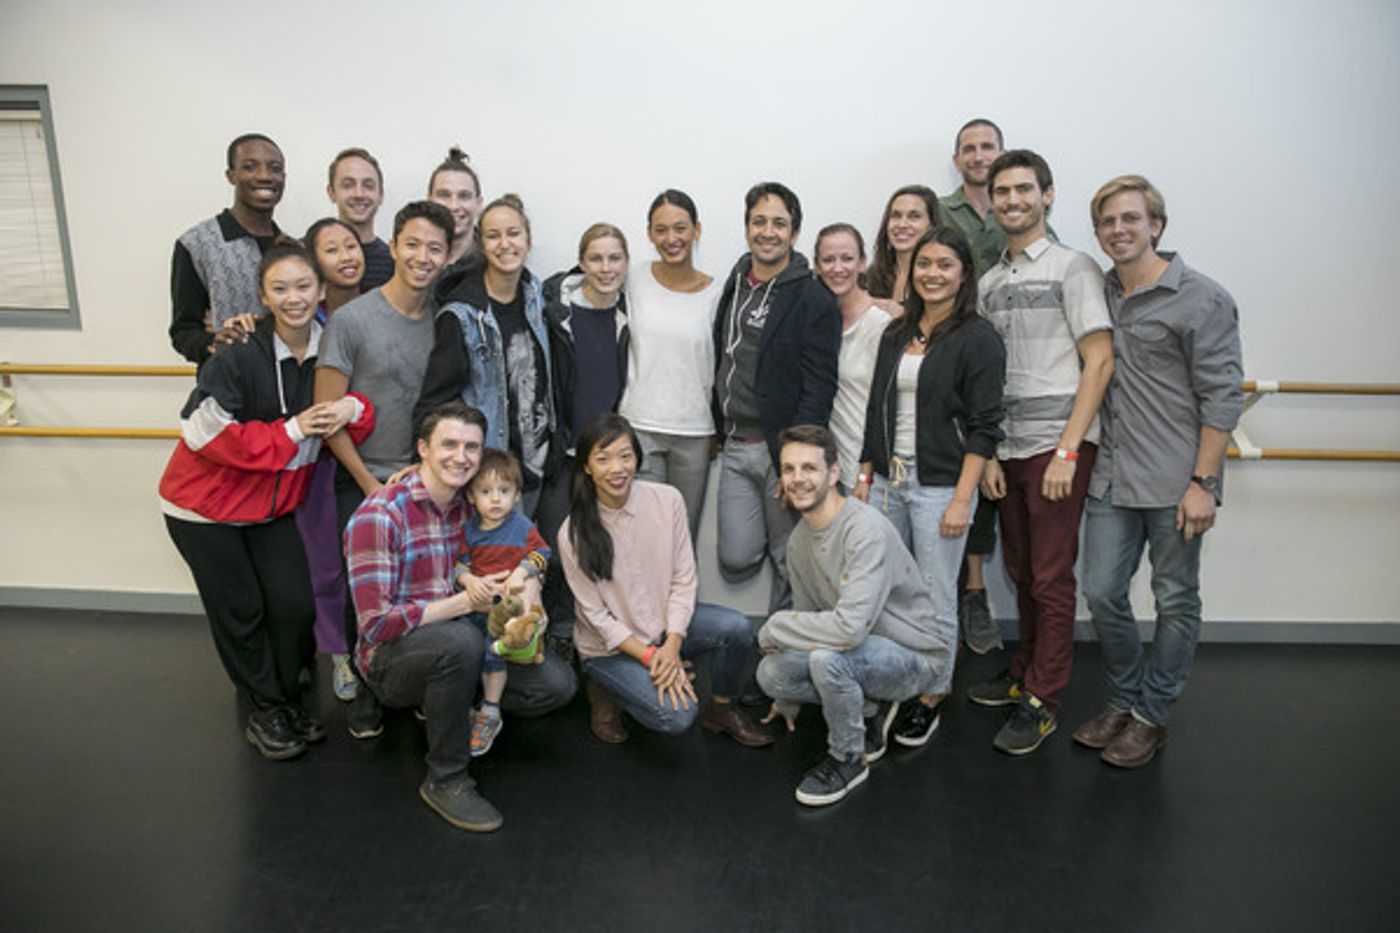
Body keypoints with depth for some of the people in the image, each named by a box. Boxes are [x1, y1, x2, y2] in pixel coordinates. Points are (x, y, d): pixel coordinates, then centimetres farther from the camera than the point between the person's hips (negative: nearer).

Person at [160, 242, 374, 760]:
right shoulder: (239, 356, -23)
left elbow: (353, 399, -2)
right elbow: (206, 433, -24)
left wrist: (353, 408, -26)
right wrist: (289, 431, -25)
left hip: (273, 504, 4)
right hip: (206, 504, -4)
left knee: (295, 606, 1)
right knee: (240, 614, 7)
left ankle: (287, 701, 26)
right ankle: (265, 713, 27)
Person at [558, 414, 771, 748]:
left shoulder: (667, 500, -12)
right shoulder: (573, 533, -19)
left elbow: (683, 579, -8)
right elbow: (597, 616, -13)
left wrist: (671, 646, -19)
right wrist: (651, 657, -20)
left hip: (666, 620, 3)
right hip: (610, 646, -3)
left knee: (737, 628, -22)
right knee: (677, 716, -20)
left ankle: (722, 710, 4)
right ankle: (605, 690, 8)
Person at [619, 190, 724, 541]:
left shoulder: (716, 291, 0)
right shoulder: (634, 279, 0)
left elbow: (719, 367, 8)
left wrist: (719, 432, 9)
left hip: (694, 432, 1)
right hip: (639, 426, 0)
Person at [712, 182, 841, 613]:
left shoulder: (814, 300, -9)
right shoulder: (735, 285, 11)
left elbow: (818, 389, -14)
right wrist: (719, 430, 16)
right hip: (734, 446, 6)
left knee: (790, 562, 6)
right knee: (735, 559, 5)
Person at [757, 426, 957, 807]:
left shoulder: (866, 530, -26)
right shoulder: (799, 540, 2)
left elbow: (850, 627, -36)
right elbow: (809, 619, 14)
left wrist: (774, 628, -20)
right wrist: (789, 702, 22)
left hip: (920, 656, -8)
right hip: (867, 652, 8)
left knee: (827, 658, -34)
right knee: (771, 673, -12)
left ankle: (849, 759, -6)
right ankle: (874, 708, 9)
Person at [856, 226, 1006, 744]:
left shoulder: (978, 338, -6)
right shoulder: (897, 334, 12)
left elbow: (984, 426, -11)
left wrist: (962, 499, -15)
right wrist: (865, 475, 11)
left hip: (939, 485, -5)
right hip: (888, 481, 5)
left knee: (936, 601, 3)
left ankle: (931, 695, 20)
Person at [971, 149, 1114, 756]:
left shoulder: (1073, 268, -3)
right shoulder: (988, 283, 15)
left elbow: (1099, 362, -10)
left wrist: (1067, 450, -16)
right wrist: (987, 453, 7)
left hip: (1058, 446, -6)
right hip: (1008, 448, 6)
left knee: (1052, 578, -1)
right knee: (1021, 572, 14)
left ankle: (1042, 702, 9)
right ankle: (1025, 673, 29)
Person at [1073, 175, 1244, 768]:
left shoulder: (1202, 299, -6)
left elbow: (1222, 397, -9)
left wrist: (1203, 482, -14)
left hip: (1175, 483, -5)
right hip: (1111, 479, 5)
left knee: (1176, 602, 8)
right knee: (1101, 593, 7)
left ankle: (1151, 715, 23)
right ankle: (1124, 700, 27)